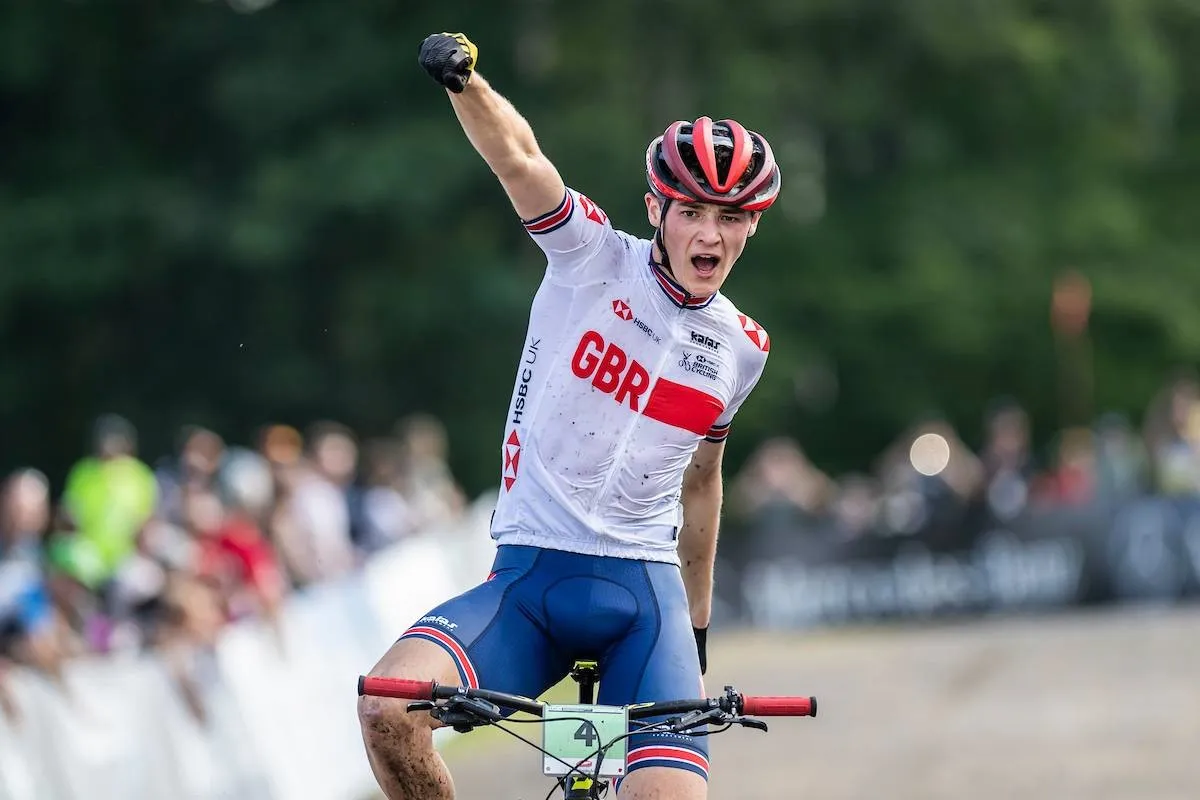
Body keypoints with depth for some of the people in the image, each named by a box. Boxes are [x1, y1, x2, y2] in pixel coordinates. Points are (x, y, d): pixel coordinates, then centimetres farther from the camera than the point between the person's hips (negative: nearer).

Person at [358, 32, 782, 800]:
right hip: (529, 575, -2)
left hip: (642, 592, 2)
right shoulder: (596, 260, 0)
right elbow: (518, 157, -18)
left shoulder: (743, 348, 10)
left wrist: (698, 623, 29)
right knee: (387, 708, -27)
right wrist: (465, 79, -37)